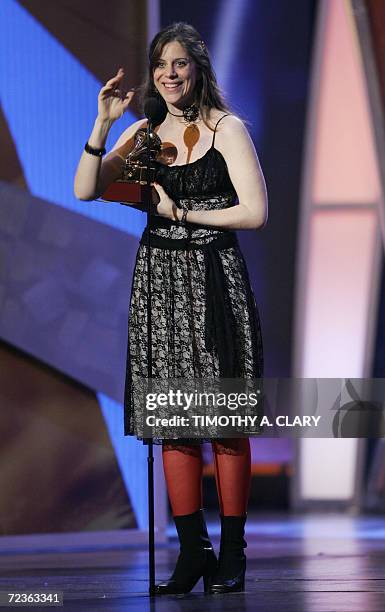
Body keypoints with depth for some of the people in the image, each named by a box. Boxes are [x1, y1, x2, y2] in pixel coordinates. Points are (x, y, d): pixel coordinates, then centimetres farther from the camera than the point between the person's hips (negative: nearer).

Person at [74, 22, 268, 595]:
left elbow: (255, 213, -10)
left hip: (214, 279, -4)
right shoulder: (143, 132, 10)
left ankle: (232, 554, 4)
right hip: (159, 278, 4)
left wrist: (180, 212, -9)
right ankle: (192, 549, 8)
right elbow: (85, 190, 1)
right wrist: (103, 124, -8)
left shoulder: (226, 128, -3)